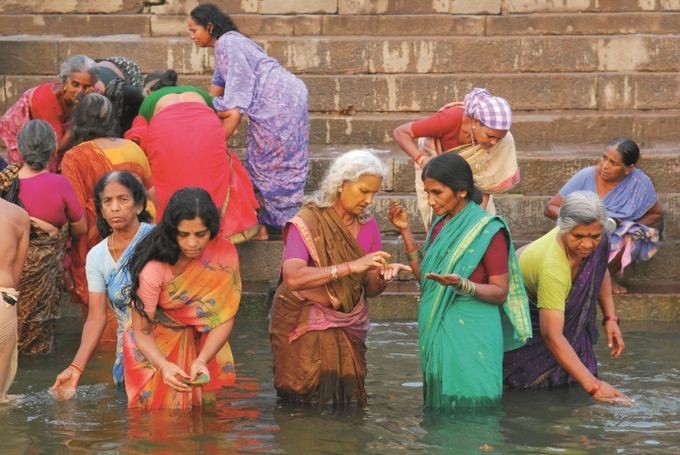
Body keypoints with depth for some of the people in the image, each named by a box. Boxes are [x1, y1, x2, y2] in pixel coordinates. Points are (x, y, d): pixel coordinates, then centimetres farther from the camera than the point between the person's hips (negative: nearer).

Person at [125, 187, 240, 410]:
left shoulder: (224, 253, -19)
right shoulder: (154, 268, -28)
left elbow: (225, 318, -15)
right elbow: (142, 332, -22)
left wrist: (202, 361, -31)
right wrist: (164, 366, -41)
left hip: (203, 343, 3)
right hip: (156, 343, -3)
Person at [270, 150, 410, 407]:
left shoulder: (368, 225, 4)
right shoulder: (307, 222, -14)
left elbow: (370, 290, 8)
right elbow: (293, 277, -30)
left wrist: (383, 277, -16)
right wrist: (351, 267, -34)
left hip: (348, 332, 5)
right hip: (306, 335, -5)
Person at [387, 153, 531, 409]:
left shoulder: (488, 231, -11)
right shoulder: (440, 224, 11)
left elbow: (500, 292, -10)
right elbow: (424, 276, 11)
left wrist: (461, 285, -27)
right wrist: (405, 232, 7)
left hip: (470, 337, -7)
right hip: (437, 331, 7)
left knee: (469, 409, -5)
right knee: (440, 409, 10)